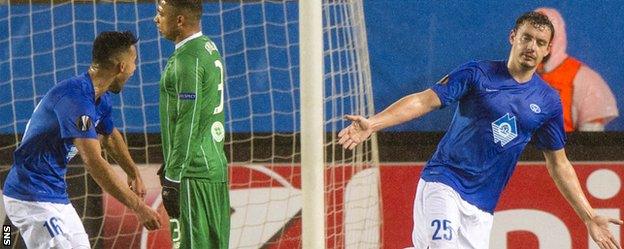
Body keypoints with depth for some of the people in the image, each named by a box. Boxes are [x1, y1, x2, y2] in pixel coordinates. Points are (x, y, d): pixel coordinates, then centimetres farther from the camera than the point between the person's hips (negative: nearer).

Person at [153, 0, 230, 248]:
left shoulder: (187, 59, -15)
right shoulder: (209, 49, 15)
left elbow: (187, 125, -18)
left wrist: (173, 179, -16)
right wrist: (170, 167, 25)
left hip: (193, 172, -10)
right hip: (216, 166, 10)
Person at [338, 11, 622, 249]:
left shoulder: (548, 101, 8)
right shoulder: (477, 74, -2)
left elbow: (558, 164, 15)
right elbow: (425, 100, -9)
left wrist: (589, 217, 12)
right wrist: (372, 124, -23)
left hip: (481, 206, 4)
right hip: (443, 182, -4)